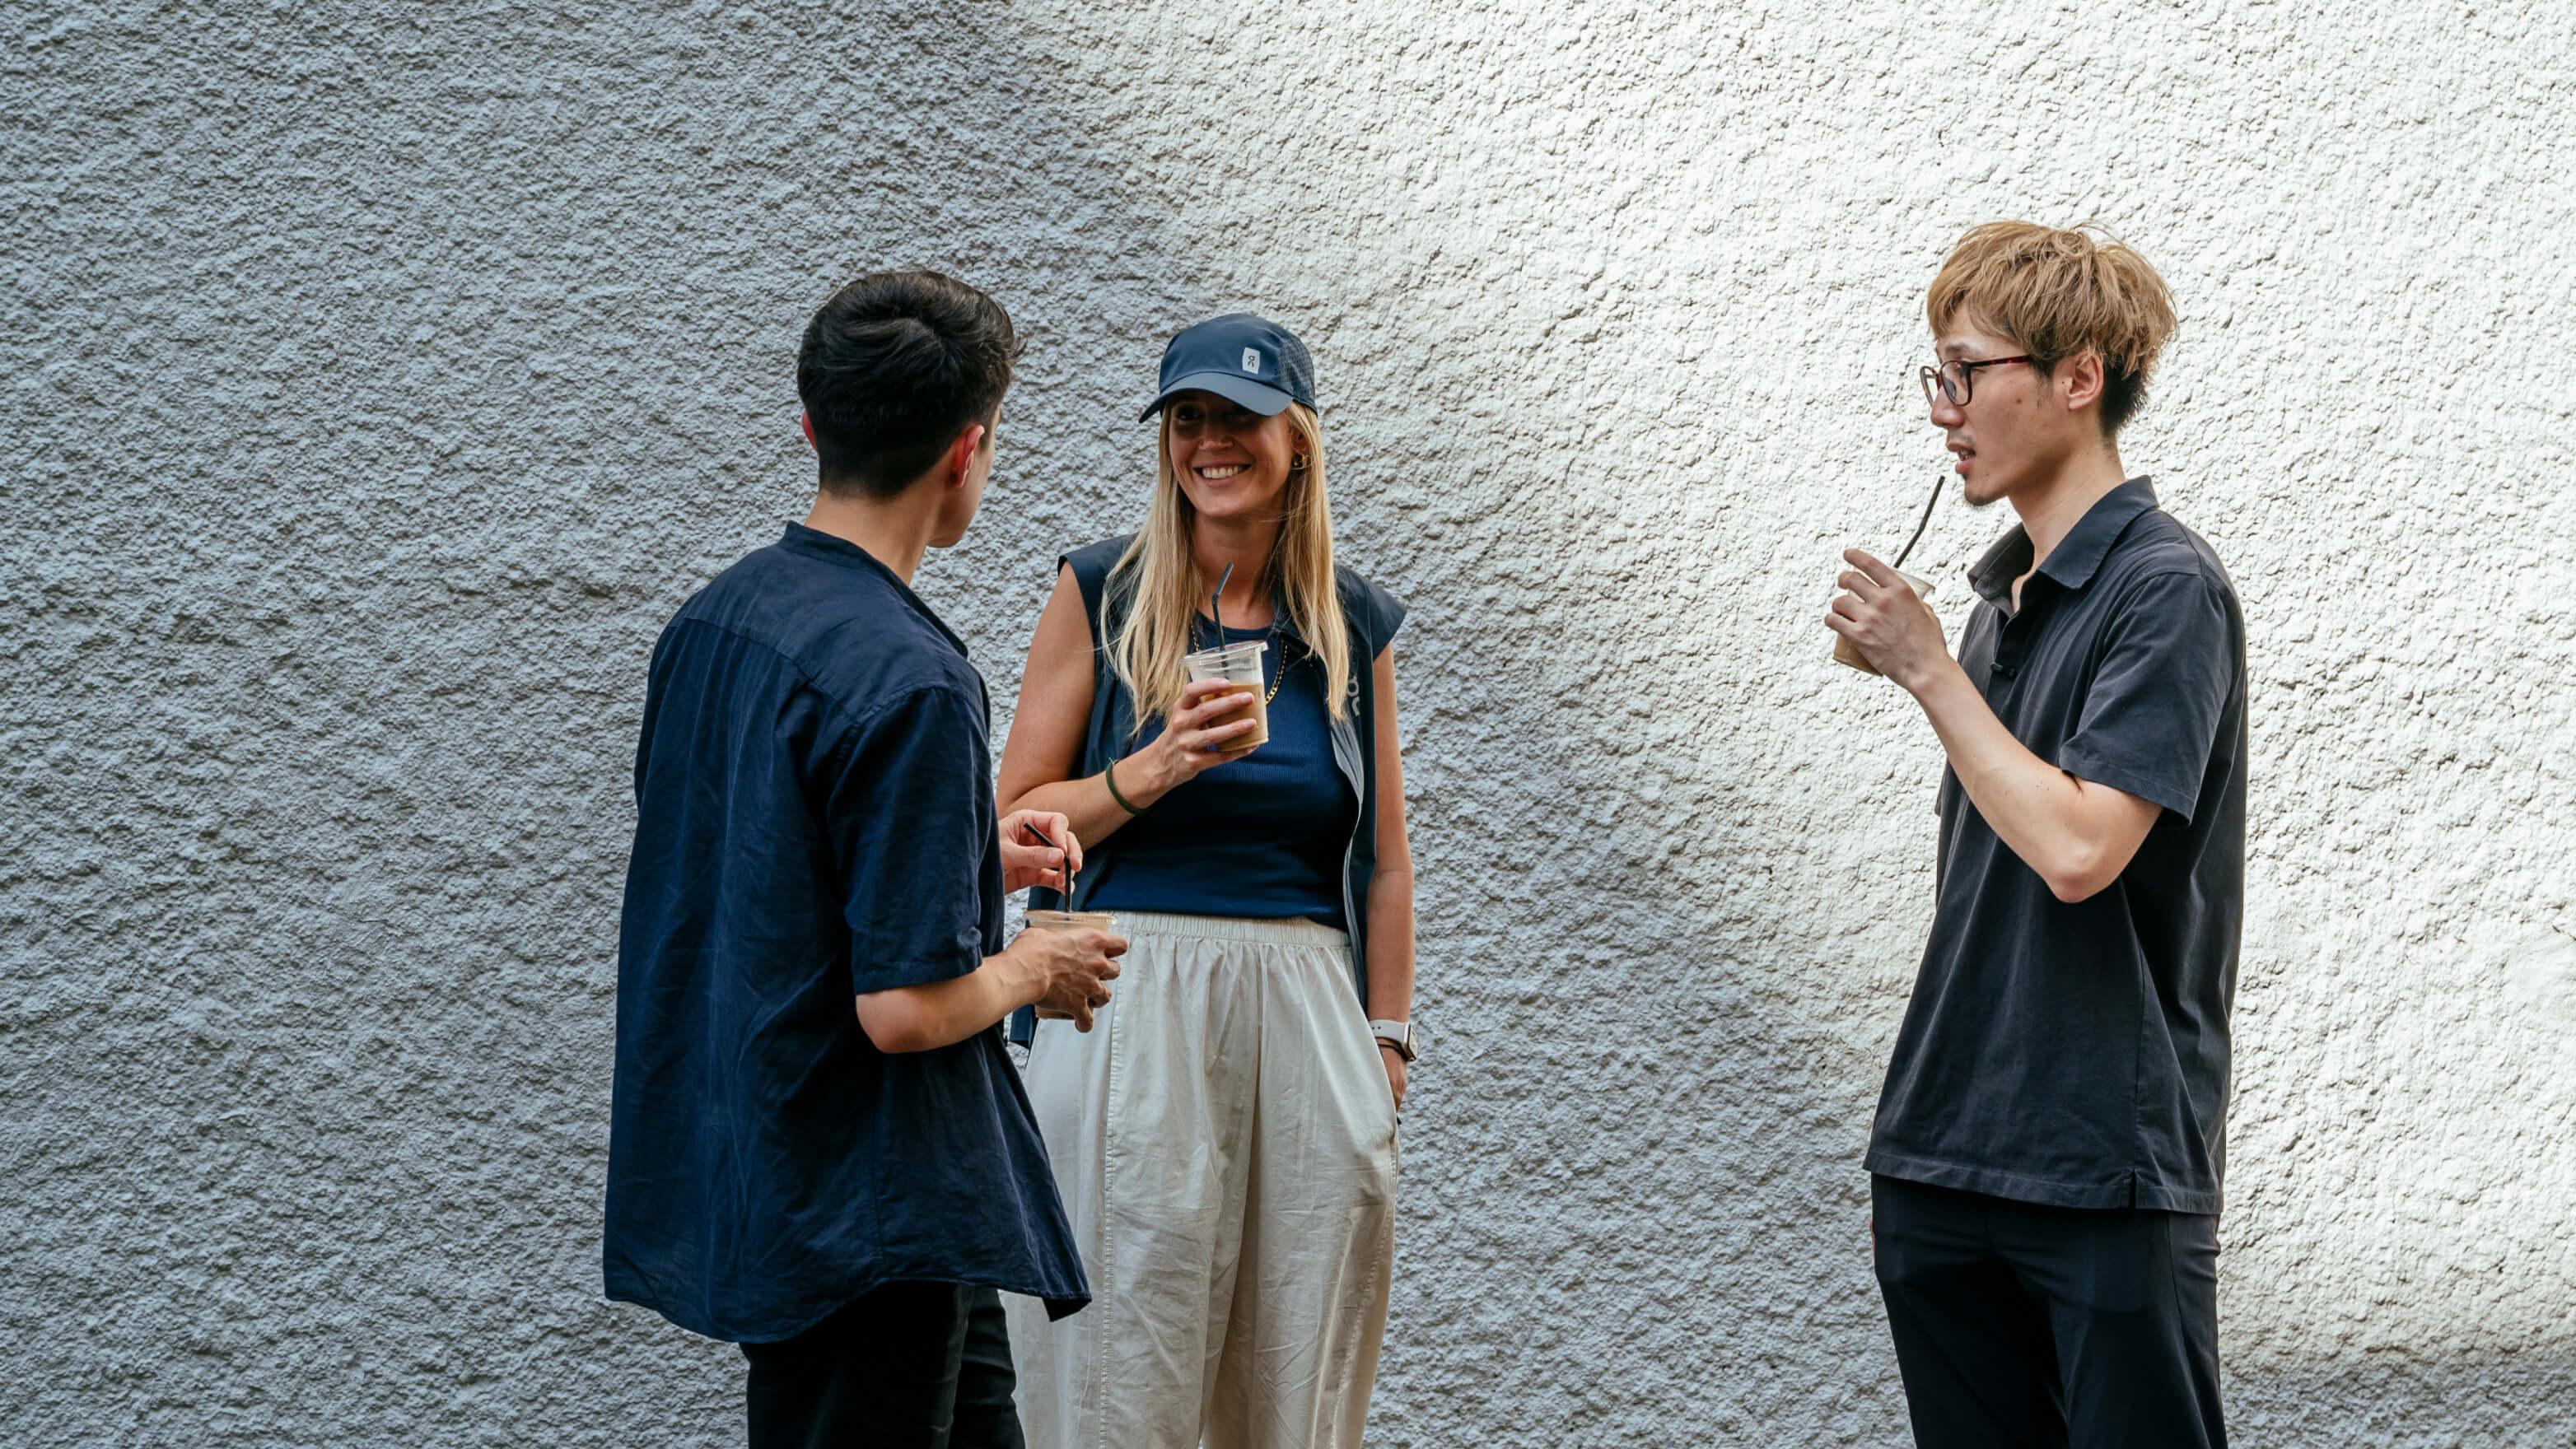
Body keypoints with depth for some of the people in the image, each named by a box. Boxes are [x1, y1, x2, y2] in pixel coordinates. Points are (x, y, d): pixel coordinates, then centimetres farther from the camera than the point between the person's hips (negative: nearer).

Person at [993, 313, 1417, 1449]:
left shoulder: (1352, 624, 10)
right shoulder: (1102, 596, 2)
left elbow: (1385, 863, 14)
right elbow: (1014, 827, 1)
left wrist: (1385, 1044, 9)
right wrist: (1153, 771, -14)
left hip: (1304, 1003, 3)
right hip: (1133, 1005, -2)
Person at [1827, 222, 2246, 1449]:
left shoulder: (2165, 590, -11)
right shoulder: (2002, 598, 14)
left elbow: (2077, 847, -22)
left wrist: (1925, 667, -13)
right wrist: (1921, 1133, 16)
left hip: (2110, 1165, -8)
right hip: (1944, 1158, 8)